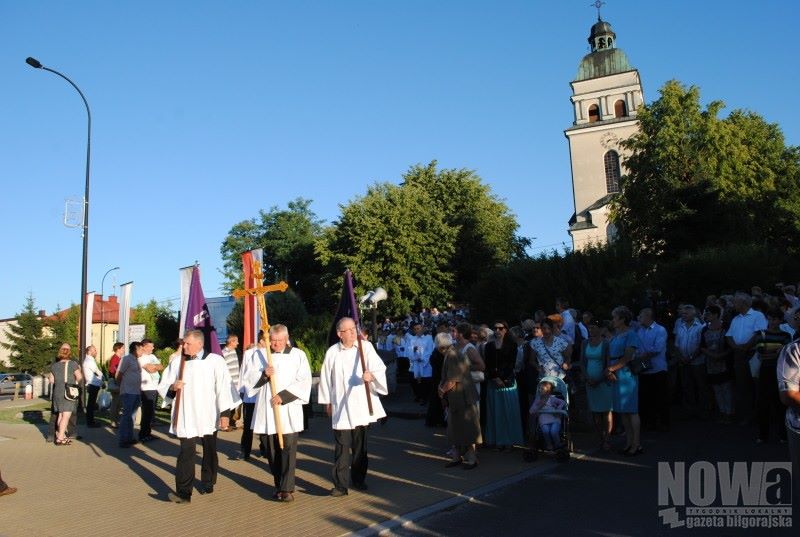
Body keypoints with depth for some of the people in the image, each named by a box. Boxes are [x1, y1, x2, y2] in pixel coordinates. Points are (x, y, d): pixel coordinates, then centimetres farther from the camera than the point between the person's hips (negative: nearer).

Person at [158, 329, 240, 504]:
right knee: (186, 452, -6)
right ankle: (183, 492, -4)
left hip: (208, 417, -1)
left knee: (209, 452, 13)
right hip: (186, 418, 1)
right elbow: (163, 387, 9)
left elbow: (224, 386, -8)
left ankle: (208, 483, 31)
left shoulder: (215, 361, -6)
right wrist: (172, 387, -14)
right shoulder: (177, 362, 3)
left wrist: (225, 412, -10)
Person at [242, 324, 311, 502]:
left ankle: (287, 488, -2)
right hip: (266, 412, 3)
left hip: (288, 411, -3)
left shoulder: (298, 355, 2)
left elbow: (305, 382, -5)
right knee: (271, 451, 8)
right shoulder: (261, 355, 9)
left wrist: (284, 396, -14)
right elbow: (249, 380, 7)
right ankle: (279, 486, 21)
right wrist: (263, 374, -13)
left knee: (288, 449, -7)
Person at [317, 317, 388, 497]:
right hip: (340, 407, -1)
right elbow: (326, 378, 7)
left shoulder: (366, 347, -3)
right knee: (342, 447, -2)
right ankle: (340, 484, 5)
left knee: (360, 446, 13)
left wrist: (372, 375, -31)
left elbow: (380, 367, -10)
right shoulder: (332, 352, -1)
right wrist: (327, 402, 10)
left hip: (362, 405, 1)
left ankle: (358, 479, 29)